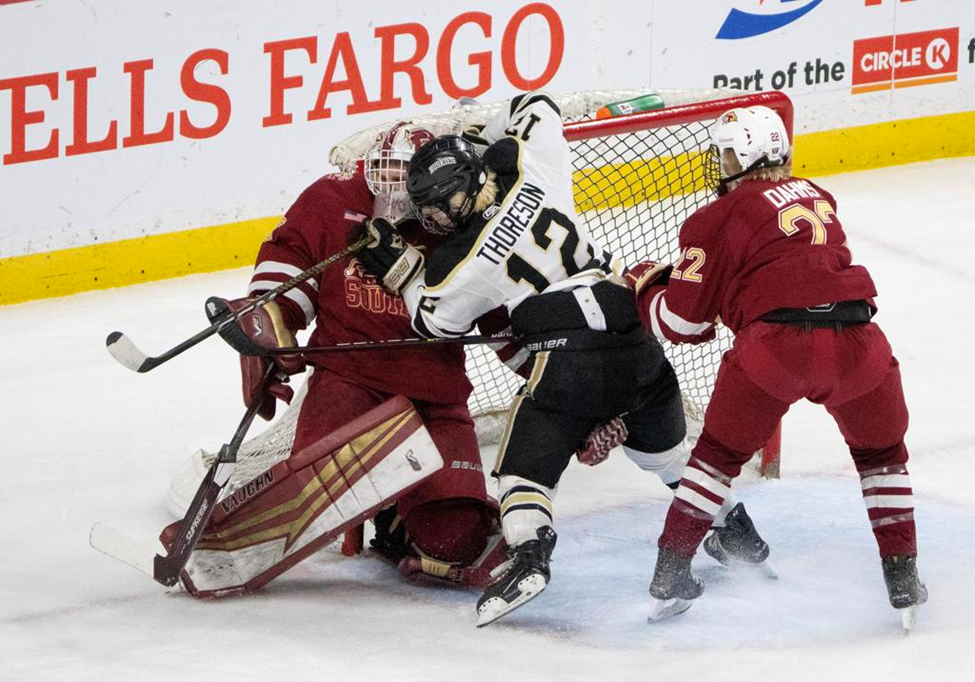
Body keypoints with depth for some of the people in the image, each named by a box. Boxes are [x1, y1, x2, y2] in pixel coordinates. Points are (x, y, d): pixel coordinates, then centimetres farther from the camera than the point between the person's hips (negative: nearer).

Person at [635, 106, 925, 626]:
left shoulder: (720, 218, 9)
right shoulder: (816, 197, 26)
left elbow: (683, 322, 10)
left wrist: (649, 290, 31)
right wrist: (681, 273, 43)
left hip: (774, 343, -4)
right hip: (857, 342, 4)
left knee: (720, 452, 18)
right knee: (881, 451, 27)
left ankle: (670, 572, 16)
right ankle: (901, 575, 20)